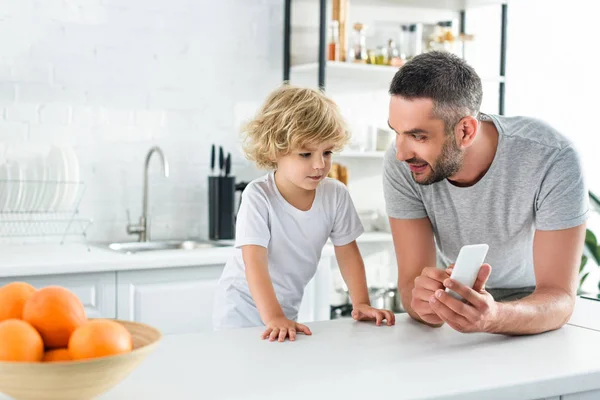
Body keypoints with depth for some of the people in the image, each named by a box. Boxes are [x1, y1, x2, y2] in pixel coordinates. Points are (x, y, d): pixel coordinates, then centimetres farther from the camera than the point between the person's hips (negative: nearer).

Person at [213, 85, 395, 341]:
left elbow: (347, 252, -1)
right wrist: (273, 318, -37)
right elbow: (254, 262, -28)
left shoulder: (336, 195, -12)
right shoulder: (258, 196, -24)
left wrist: (361, 304, -8)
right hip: (243, 307, -4)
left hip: (288, 307, 4)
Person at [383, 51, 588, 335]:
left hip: (531, 306, -1)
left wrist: (494, 317, -46)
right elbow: (411, 281, -19)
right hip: (454, 299, 2)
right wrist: (426, 303, -41)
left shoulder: (552, 158, -26)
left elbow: (558, 298, -26)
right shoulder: (400, 165, -19)